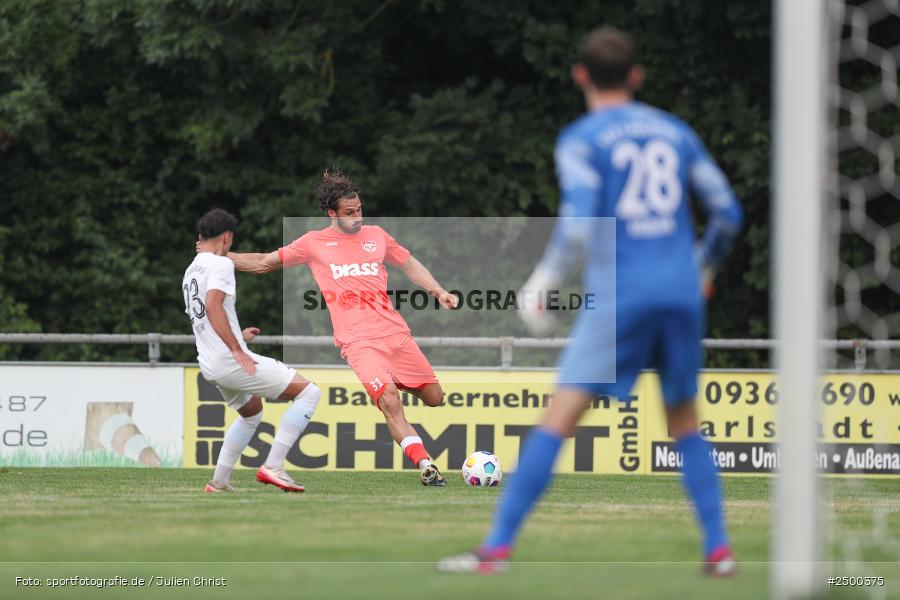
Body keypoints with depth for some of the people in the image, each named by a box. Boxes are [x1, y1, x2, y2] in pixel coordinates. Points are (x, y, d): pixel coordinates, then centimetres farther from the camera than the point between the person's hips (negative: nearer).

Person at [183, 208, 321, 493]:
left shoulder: (190, 272, 18)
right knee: (309, 392, -6)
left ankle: (219, 483, 28)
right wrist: (236, 349, -25)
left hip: (210, 367, 9)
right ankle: (273, 467, -14)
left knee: (251, 412, 33)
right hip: (232, 361, -9)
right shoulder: (220, 264, -9)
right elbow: (213, 307, -25)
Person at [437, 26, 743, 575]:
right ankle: (719, 547, 9)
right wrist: (702, 266, 31)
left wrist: (542, 282, -1)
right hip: (681, 294, 4)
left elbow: (578, 226, -13)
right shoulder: (675, 132, 14)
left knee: (558, 419, -6)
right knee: (685, 423, 17)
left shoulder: (582, 141, 0)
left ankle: (499, 545, -11)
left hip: (619, 297, -4)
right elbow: (728, 212, 15)